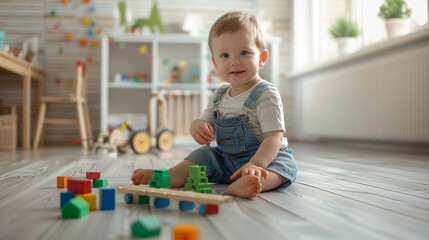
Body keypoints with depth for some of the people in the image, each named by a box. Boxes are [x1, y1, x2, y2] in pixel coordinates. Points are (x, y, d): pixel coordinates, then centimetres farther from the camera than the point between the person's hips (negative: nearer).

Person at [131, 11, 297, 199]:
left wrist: (255, 164, -41)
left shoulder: (266, 94, -16)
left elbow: (274, 137, -23)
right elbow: (205, 120, 15)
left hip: (265, 156, -7)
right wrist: (198, 127, -13)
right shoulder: (219, 96, 5)